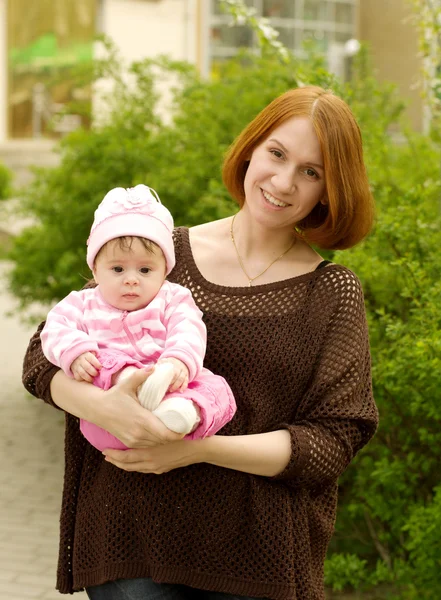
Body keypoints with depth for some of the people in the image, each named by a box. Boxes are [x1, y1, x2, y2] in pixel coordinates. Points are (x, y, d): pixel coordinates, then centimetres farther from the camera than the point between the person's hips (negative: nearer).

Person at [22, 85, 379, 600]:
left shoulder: (334, 293, 2)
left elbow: (333, 441, -5)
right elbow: (42, 358, 2)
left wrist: (199, 448, -17)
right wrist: (102, 406, -20)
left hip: (256, 558, 0)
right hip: (130, 540, 0)